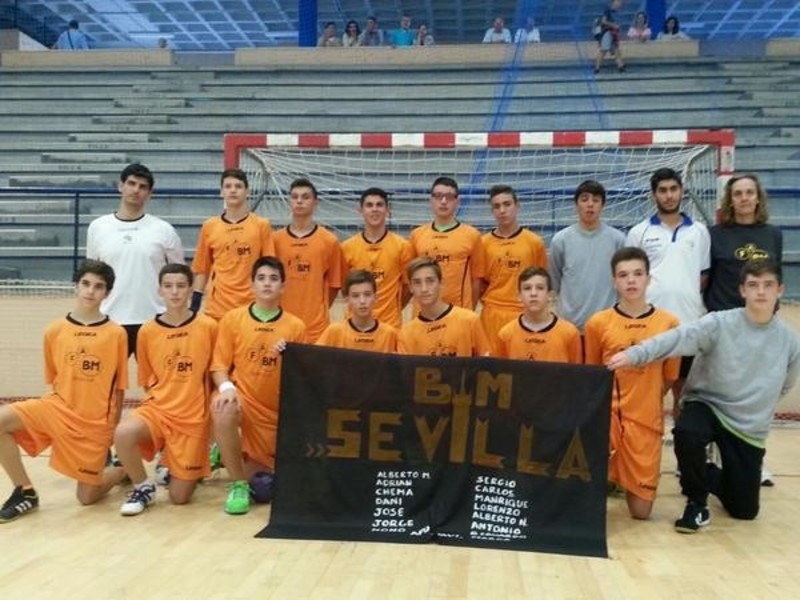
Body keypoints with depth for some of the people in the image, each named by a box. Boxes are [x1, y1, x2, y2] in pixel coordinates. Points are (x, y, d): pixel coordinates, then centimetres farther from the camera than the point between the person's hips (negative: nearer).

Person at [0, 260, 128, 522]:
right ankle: (25, 492, -4)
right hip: (58, 408, 3)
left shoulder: (116, 334, -7)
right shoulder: (54, 330, -1)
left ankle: (123, 468, 33)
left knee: (87, 496, 1)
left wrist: (112, 427, 3)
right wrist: (64, 405, 4)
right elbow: (54, 380, 10)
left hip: (95, 422, -2)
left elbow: (119, 387, 0)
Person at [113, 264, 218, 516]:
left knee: (179, 496, -1)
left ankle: (174, 468, 36)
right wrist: (162, 398, -1)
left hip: (193, 416, -1)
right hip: (157, 408, 2)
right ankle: (143, 486, -3)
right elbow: (147, 380, 11)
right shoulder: (147, 331, 0)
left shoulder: (208, 326, -7)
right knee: (123, 434, -33)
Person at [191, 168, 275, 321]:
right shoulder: (209, 226, 6)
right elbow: (201, 269, 10)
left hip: (251, 307, -1)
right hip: (217, 308, 1)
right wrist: (195, 305, 6)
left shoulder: (261, 225, 0)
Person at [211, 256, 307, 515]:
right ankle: (239, 484, -16)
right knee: (223, 411, -38)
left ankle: (249, 470, 41)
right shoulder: (232, 318, -1)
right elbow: (220, 365, -1)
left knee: (264, 487, 1)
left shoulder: (295, 326, -2)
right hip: (242, 397, -1)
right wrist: (226, 387, -22)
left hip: (277, 408, 1)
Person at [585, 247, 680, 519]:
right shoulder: (598, 322, -4)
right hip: (607, 412, -1)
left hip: (646, 419, 1)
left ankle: (626, 478, 39)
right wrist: (609, 403, -3)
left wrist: (642, 402, 1)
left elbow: (668, 377, 6)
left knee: (641, 511, 4)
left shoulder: (669, 323, -4)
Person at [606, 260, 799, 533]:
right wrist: (634, 354, -47)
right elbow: (679, 338, -31)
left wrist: (755, 408, 1)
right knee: (687, 434, -38)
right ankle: (697, 501, -10)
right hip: (706, 405, -3)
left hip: (749, 428, 3)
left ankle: (718, 480, 42)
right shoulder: (719, 324, -14)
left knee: (744, 510, 5)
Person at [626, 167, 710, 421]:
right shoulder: (639, 232, 3)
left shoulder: (699, 231, 8)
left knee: (684, 378, 13)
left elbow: (704, 274, 11)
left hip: (689, 319, 2)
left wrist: (694, 302, 2)